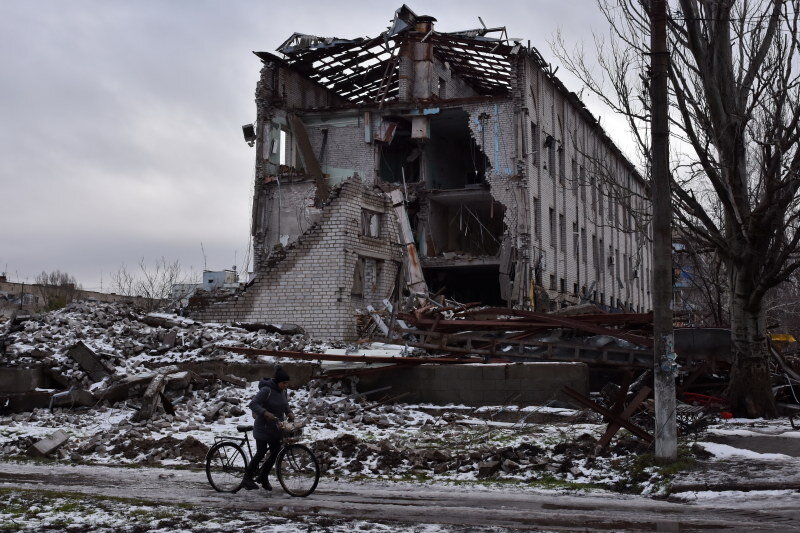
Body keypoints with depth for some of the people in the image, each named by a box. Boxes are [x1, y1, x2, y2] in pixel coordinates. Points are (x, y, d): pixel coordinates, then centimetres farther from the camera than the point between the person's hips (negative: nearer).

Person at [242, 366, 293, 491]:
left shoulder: (283, 392, 6)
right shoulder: (266, 390, -18)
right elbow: (253, 404, -23)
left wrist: (289, 413, 1)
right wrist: (265, 413, -36)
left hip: (276, 428, 7)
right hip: (263, 427, -7)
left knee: (275, 453, 7)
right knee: (261, 452, -10)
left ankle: (263, 477, 22)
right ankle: (247, 479, 0)